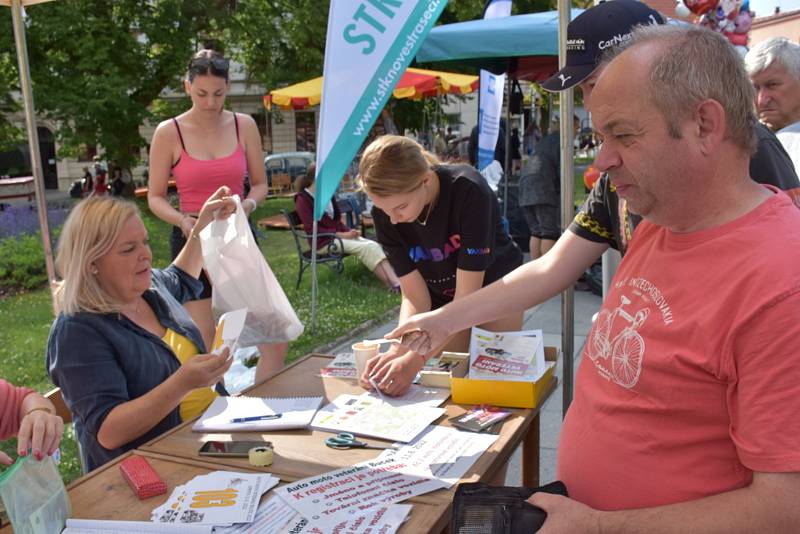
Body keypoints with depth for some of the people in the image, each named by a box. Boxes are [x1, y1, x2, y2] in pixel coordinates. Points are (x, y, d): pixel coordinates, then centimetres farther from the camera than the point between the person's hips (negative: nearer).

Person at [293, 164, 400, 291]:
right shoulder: (303, 199, -9)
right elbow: (312, 229, -15)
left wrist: (349, 231, -3)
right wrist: (341, 234, -18)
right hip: (324, 241, -7)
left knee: (374, 245, -19)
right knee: (365, 248, -26)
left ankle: (397, 283, -34)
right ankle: (391, 286, -28)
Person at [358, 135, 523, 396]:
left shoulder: (468, 191, -35)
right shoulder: (384, 214, -22)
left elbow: (467, 297, -34)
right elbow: (415, 297, -19)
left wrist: (415, 360, -41)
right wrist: (398, 350, -37)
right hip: (443, 299, 3)